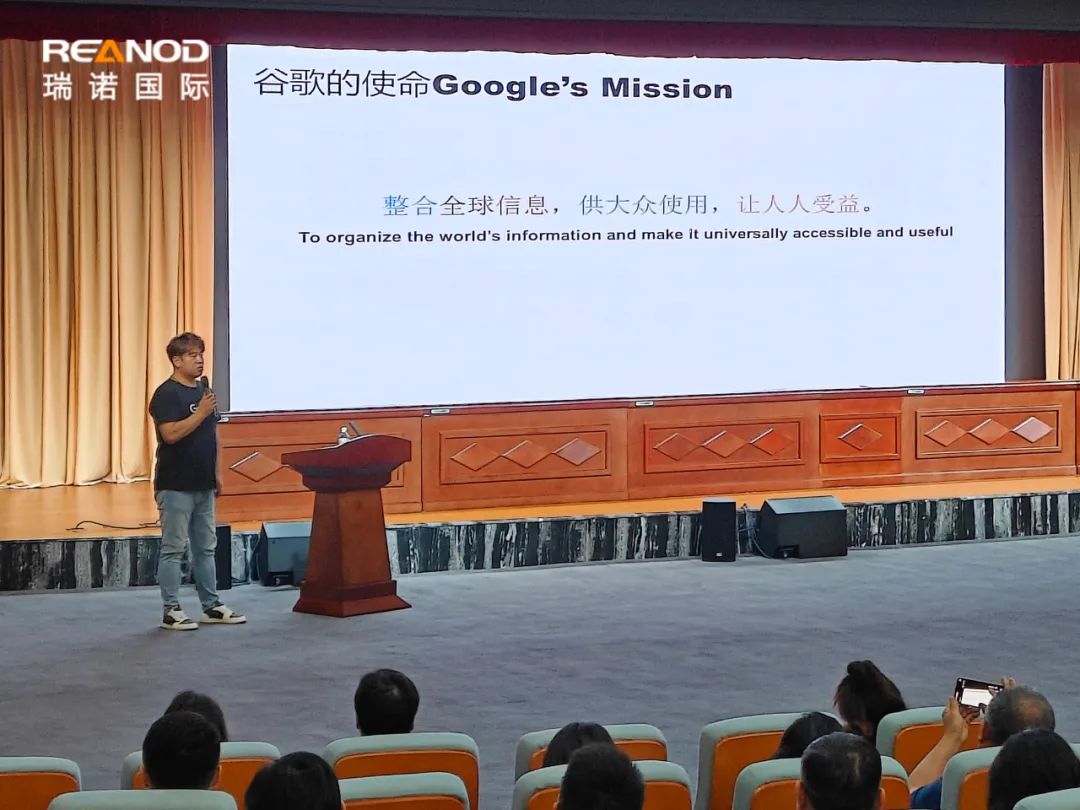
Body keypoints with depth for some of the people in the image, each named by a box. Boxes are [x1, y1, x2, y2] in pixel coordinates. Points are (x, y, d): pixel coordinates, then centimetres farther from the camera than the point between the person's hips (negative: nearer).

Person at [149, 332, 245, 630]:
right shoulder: (167, 394, -11)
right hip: (176, 486, -8)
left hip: (203, 485, 8)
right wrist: (201, 412, -24)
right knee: (173, 549, -2)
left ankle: (212, 606, 20)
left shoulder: (203, 392, 14)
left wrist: (216, 474, 18)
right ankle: (171, 611, 2)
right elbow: (171, 434, -23)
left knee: (206, 548, 13)